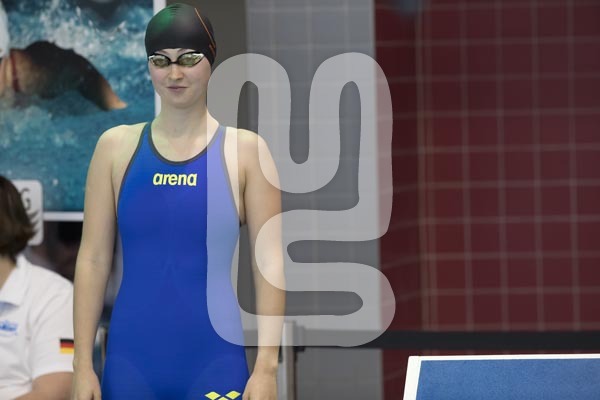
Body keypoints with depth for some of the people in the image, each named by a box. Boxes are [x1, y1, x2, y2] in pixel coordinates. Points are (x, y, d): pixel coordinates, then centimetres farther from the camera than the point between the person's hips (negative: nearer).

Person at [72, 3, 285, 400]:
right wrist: (83, 363, 1)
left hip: (214, 359, -1)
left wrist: (266, 367, -8)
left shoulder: (245, 149, 2)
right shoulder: (116, 146, 6)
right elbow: (94, 259, 6)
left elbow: (269, 264, -1)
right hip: (130, 358, 2)